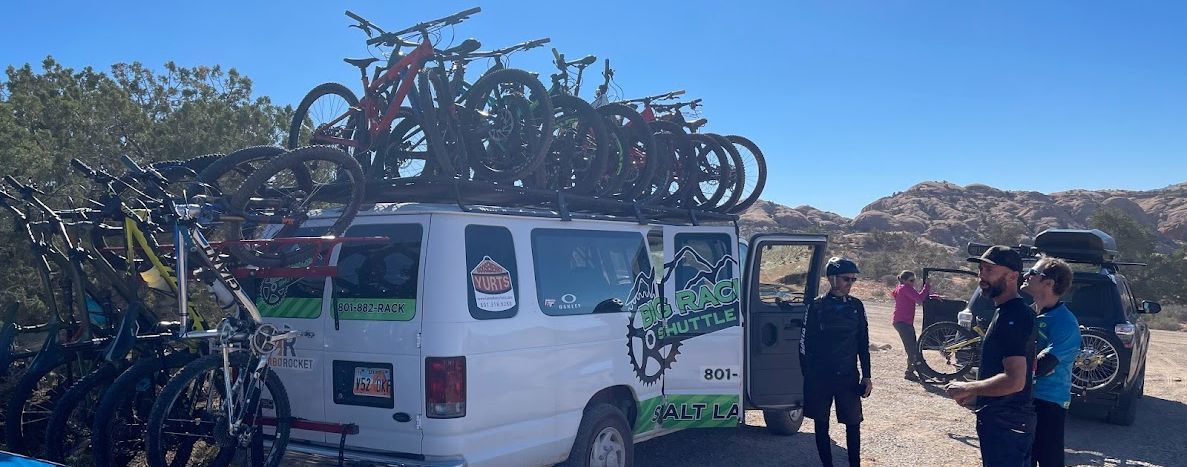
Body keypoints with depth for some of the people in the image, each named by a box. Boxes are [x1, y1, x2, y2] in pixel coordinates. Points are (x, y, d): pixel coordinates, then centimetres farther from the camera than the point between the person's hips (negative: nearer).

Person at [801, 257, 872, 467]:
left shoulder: (856, 306, 5)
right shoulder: (817, 306, -5)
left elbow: (863, 344, 11)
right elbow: (805, 343, -2)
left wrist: (866, 376, 7)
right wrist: (808, 376, -4)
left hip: (848, 376, 2)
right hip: (820, 377, -2)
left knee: (853, 423, 1)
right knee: (821, 424, 7)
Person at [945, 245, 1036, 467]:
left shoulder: (1012, 318, -20)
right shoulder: (1021, 312, 13)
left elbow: (1015, 380, -28)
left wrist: (968, 389, -16)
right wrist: (976, 394, 16)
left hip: (1004, 426, -10)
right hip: (1016, 422, 10)